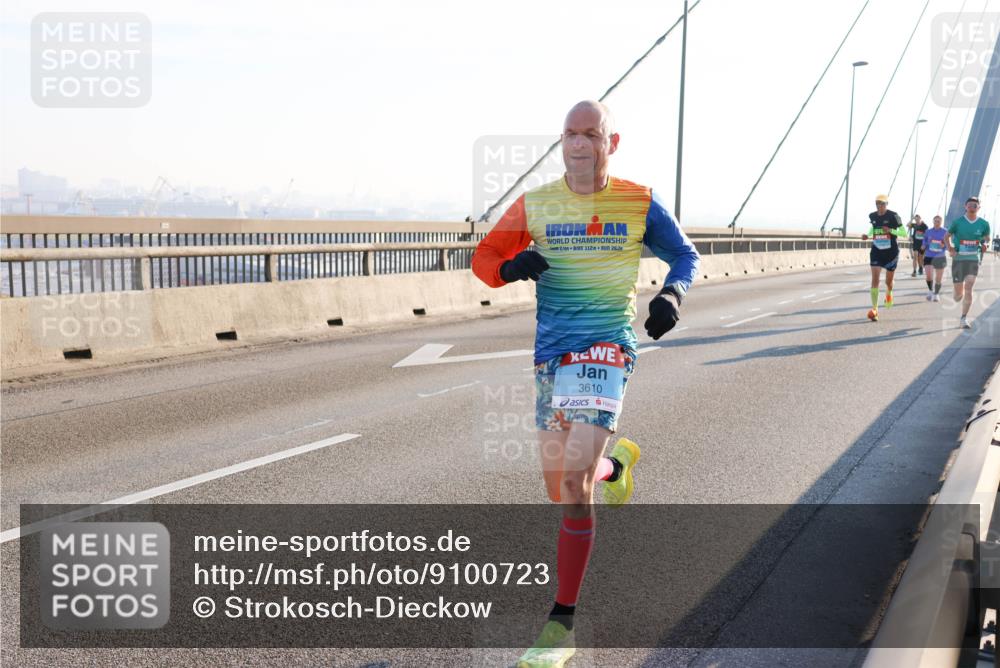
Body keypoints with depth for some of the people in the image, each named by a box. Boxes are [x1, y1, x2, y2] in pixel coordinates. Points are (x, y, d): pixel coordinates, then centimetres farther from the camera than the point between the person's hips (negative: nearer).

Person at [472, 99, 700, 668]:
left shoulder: (641, 203, 0)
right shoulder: (535, 205, 4)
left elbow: (686, 255, 12)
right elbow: (483, 258, 9)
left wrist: (673, 293, -10)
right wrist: (511, 267, -15)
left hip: (606, 347, -4)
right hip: (550, 351, 4)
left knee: (574, 483, -16)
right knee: (559, 488, 12)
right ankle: (617, 463, 49)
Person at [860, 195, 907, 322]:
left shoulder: (893, 216, -11)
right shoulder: (872, 216, 1)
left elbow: (904, 233, -9)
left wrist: (891, 230, -24)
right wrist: (867, 235, 3)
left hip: (891, 252, -2)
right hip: (876, 252, 2)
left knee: (888, 282, 14)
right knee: (875, 280, -13)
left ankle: (888, 295, 51)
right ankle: (874, 310, -14)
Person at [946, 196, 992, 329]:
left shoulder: (983, 224, 1)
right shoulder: (958, 222, -3)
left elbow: (987, 237, 18)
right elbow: (947, 236, 8)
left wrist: (984, 243, -5)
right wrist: (950, 248, -9)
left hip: (974, 259, 0)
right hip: (958, 259, 0)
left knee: (968, 289, -14)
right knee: (958, 295, 3)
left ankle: (964, 319, -7)